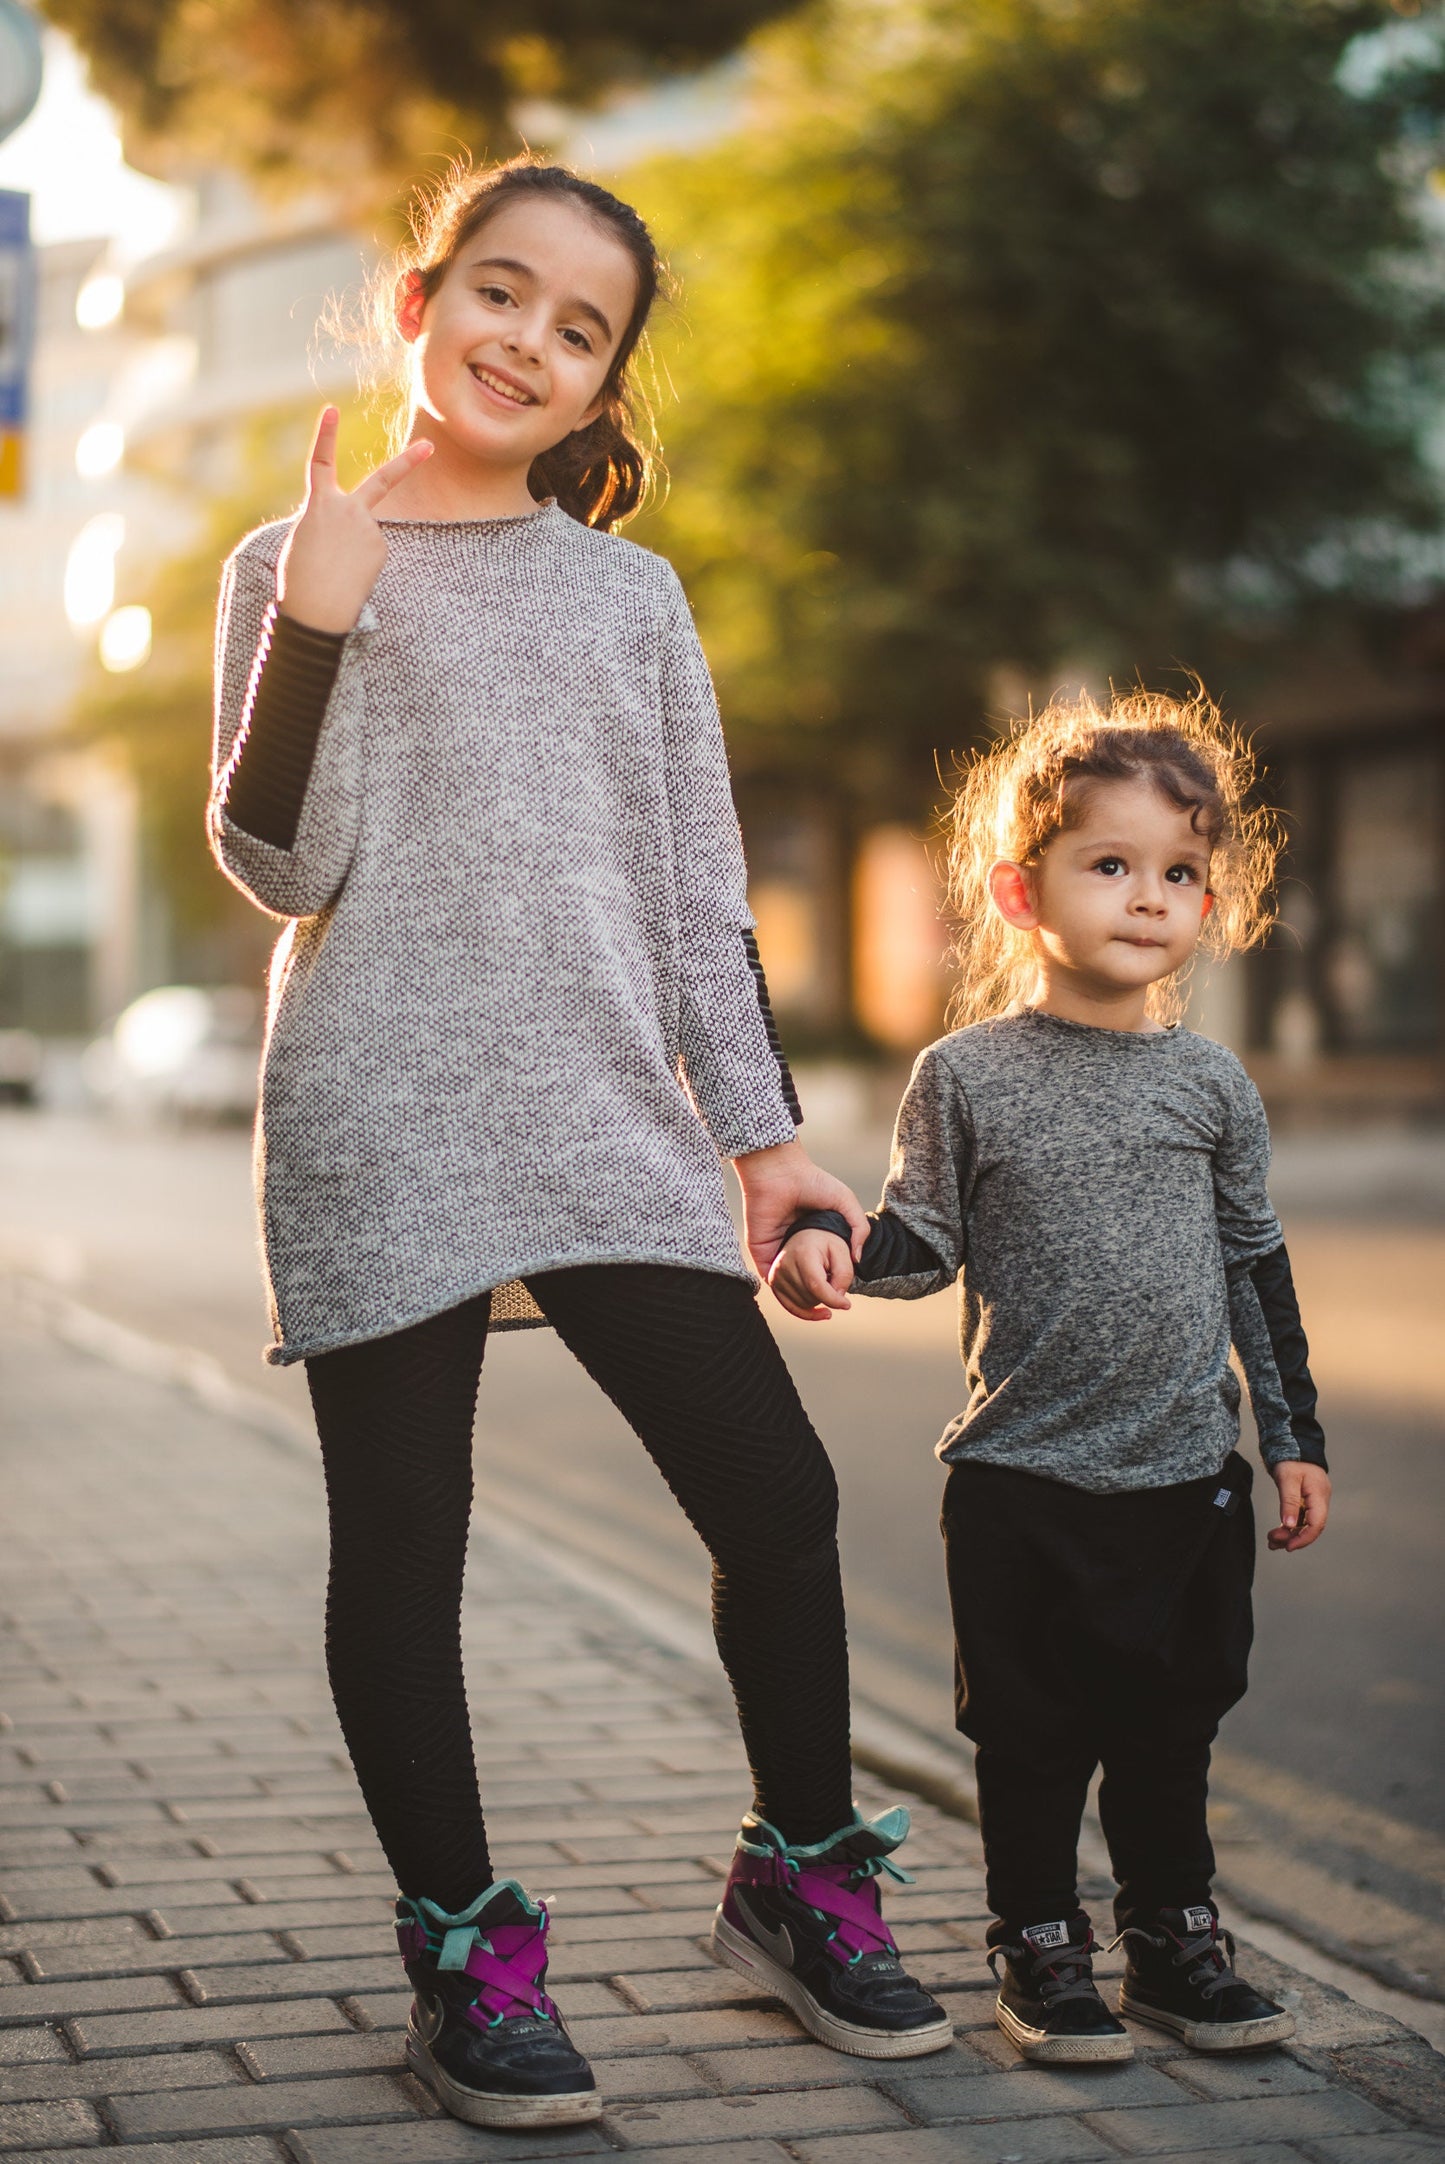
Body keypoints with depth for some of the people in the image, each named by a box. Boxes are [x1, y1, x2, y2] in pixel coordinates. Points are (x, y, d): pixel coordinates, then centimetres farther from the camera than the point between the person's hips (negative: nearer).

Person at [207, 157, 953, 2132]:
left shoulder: (632, 591, 13)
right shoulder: (297, 566, 5)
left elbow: (701, 889, 14)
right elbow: (278, 867, -3)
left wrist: (763, 1134, 9)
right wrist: (315, 621, -15)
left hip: (614, 1126, 3)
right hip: (381, 1130, -2)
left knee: (775, 1490, -1)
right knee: (404, 1542, 2)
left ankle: (803, 1872, 20)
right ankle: (462, 1947, 16)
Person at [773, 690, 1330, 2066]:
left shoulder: (1211, 1086, 3)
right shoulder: (967, 1077, -4)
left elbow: (1256, 1267, 10)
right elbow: (921, 1244, -1)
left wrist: (1295, 1436, 10)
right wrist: (834, 1250, -21)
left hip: (1186, 1475, 3)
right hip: (1021, 1482, -2)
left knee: (1170, 1724, 12)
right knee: (1033, 1733, 5)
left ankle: (1175, 1938, 28)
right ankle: (1039, 1948, 21)